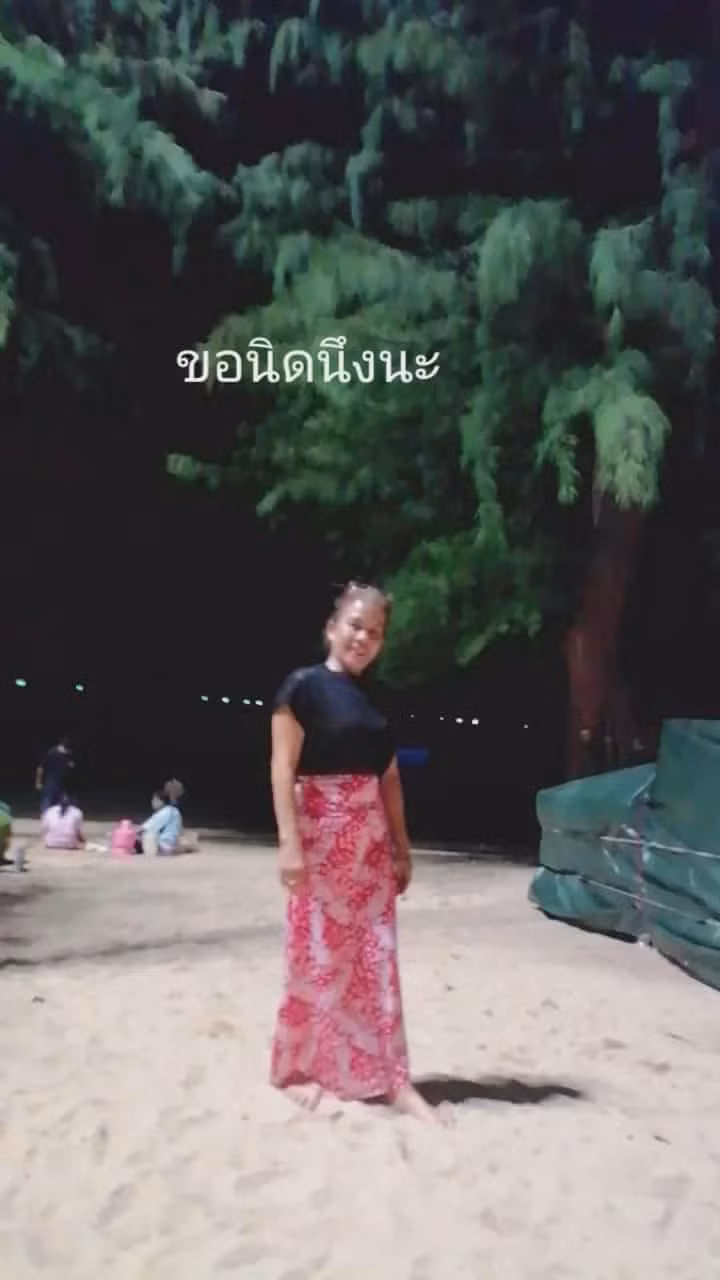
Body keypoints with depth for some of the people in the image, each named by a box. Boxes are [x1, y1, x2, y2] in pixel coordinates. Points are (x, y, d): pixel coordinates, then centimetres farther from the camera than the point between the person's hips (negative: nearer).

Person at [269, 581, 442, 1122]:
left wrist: (402, 848, 14)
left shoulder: (376, 700, 14)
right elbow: (283, 767, -11)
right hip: (321, 834, -6)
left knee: (376, 959, 7)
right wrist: (289, 842, -18)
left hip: (371, 841, 6)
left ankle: (390, 1077, 13)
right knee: (318, 955, 1)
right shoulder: (304, 686, -5)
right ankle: (300, 1069, 18)